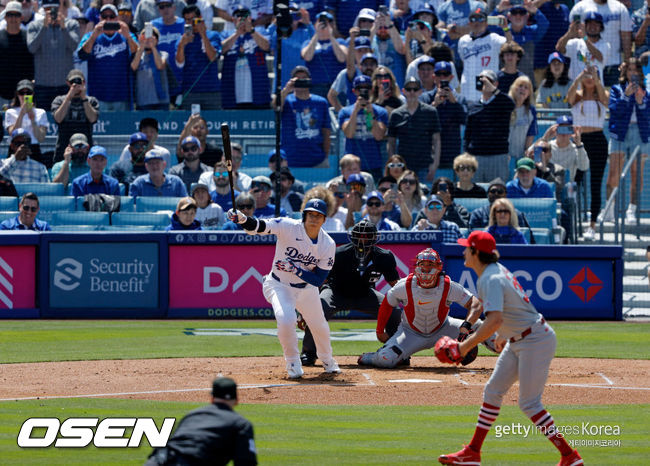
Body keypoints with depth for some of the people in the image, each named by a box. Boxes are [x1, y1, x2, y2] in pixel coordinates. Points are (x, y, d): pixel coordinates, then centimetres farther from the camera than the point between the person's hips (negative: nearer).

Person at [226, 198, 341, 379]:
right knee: (286, 320, -28)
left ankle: (327, 360, 48)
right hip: (279, 285, -4)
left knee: (320, 327, 16)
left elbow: (319, 280, -15)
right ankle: (293, 362, -4)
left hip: (306, 288, 4)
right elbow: (260, 226, -35)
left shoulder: (328, 245, -15)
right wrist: (243, 220, -56)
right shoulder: (288, 227, -22)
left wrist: (295, 269, -29)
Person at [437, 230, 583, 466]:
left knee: (529, 403, -8)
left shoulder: (491, 279, -23)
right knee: (493, 391, 11)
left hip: (536, 341, -10)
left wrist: (467, 345, -30)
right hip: (517, 341, 10)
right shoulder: (496, 270, 7)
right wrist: (502, 336, 32)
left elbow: (494, 320, -36)